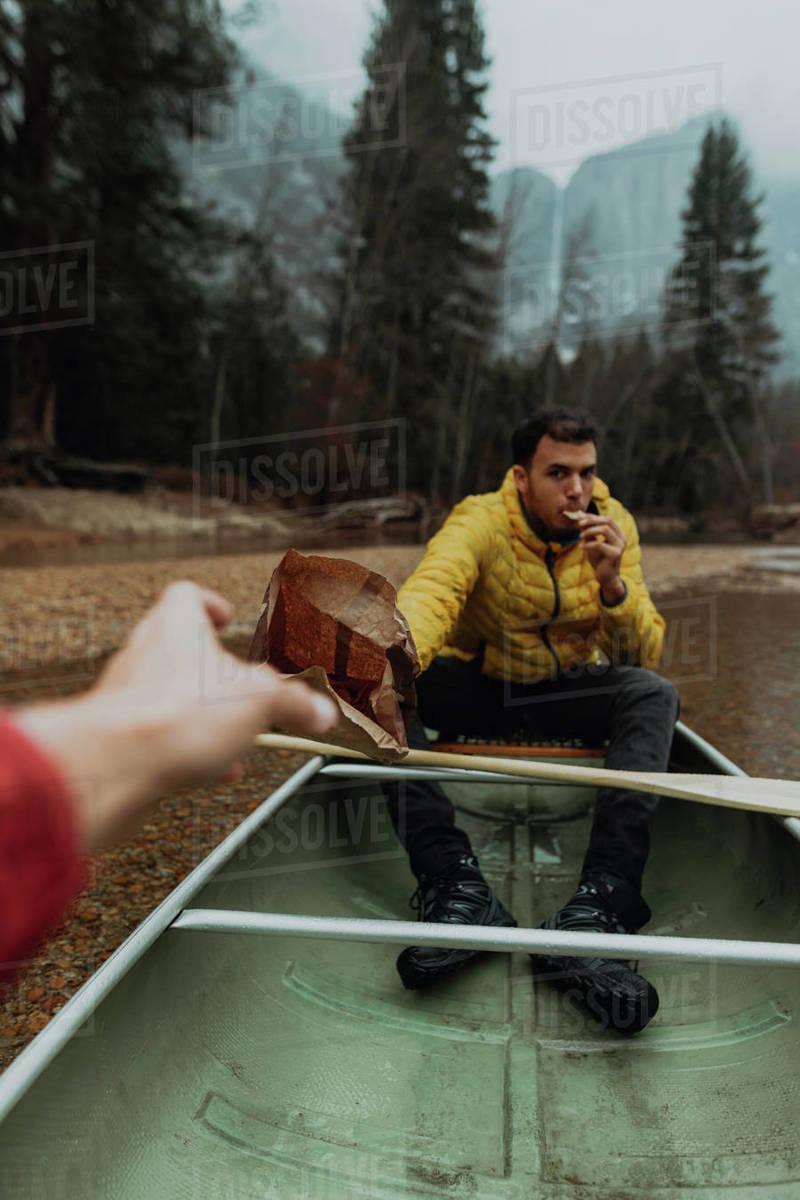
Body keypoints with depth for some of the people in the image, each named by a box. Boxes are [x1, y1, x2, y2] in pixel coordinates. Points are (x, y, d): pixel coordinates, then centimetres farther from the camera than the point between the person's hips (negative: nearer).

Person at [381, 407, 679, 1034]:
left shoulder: (614, 524, -9)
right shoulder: (480, 523, -19)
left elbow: (643, 658, -12)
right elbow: (427, 594, -41)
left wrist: (612, 585, -32)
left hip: (569, 692, 2)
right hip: (479, 688, -1)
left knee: (655, 694, -27)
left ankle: (596, 907, -39)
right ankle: (458, 884, -38)